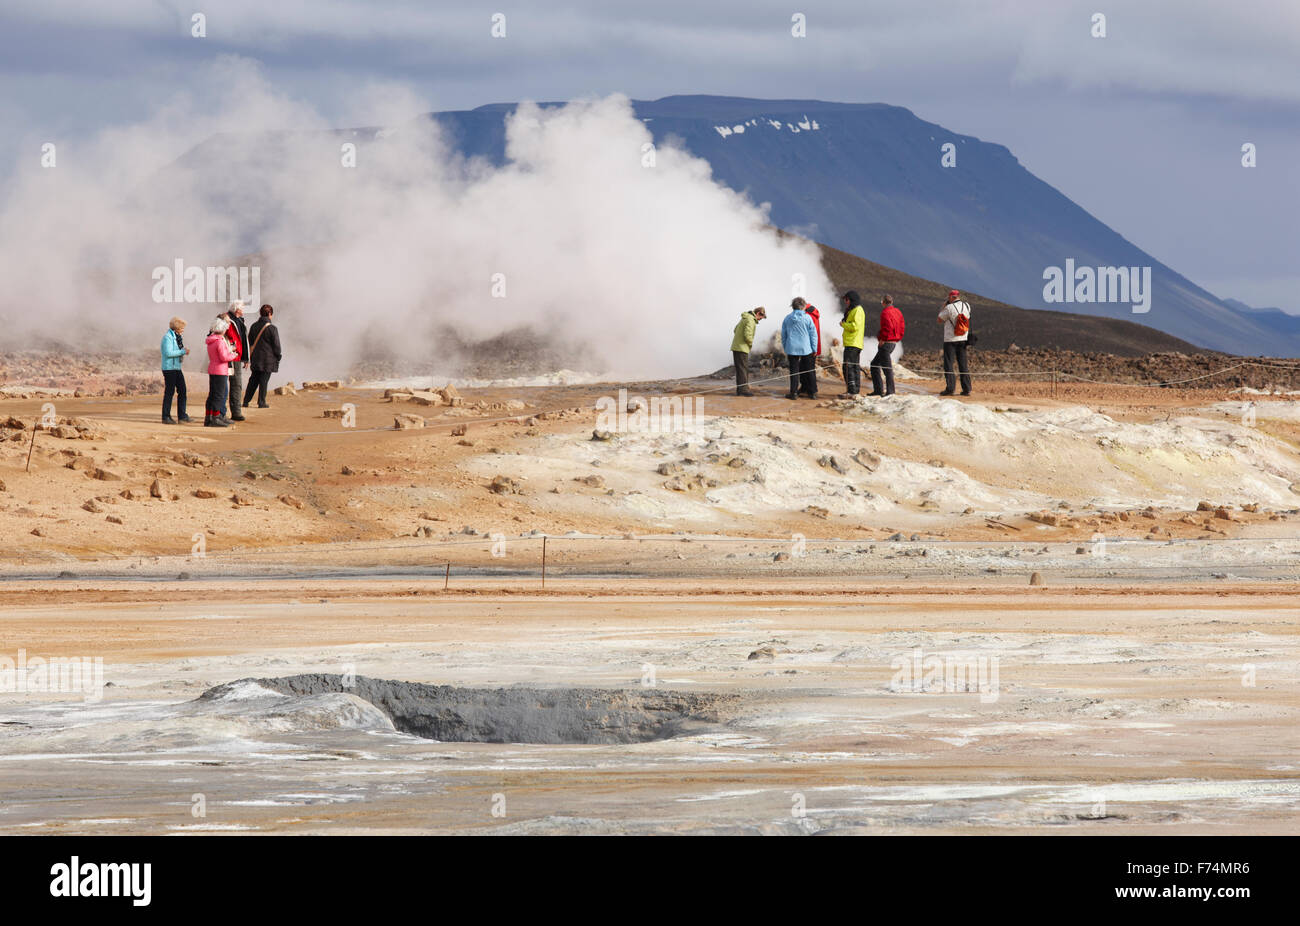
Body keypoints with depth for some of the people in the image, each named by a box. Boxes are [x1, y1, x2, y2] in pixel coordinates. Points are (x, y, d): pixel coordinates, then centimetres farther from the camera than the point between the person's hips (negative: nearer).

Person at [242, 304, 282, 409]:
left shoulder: (254, 326, 4)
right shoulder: (272, 329, -13)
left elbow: (250, 342, 11)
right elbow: (276, 345, -9)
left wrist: (250, 356, 19)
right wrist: (278, 357, 5)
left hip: (255, 358, 5)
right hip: (268, 359, -5)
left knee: (253, 380, 12)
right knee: (264, 381, 1)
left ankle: (246, 401, 10)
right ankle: (261, 402, 4)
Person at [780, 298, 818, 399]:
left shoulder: (787, 319, 2)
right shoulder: (807, 318, -4)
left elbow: (783, 336, 9)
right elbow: (813, 334, -1)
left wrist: (785, 349, 18)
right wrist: (814, 349, 7)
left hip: (792, 349, 1)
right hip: (806, 349, -1)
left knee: (794, 371, 4)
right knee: (810, 371, 8)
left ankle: (794, 392, 2)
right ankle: (813, 392, 11)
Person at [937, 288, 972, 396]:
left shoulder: (949, 308, -13)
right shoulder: (966, 306, 3)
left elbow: (940, 320, -2)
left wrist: (943, 308, 10)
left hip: (950, 340, -5)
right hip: (963, 339, 5)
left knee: (948, 364, -2)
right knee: (963, 364, 10)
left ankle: (950, 388, -10)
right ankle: (966, 388, 8)